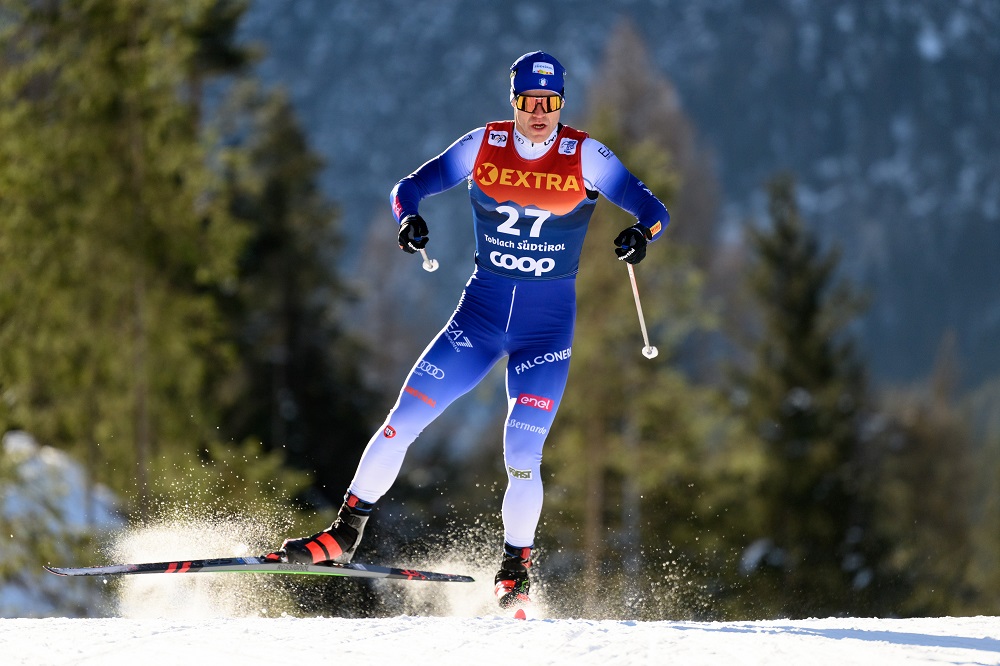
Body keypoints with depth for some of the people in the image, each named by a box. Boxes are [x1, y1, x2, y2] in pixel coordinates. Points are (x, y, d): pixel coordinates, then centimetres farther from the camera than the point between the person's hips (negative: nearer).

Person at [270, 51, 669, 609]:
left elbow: (654, 209, -11)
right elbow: (410, 187, 1)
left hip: (548, 323, -2)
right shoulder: (485, 145, -2)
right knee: (404, 420, -6)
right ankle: (346, 533, 6)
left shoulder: (586, 155, -7)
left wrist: (641, 232, -34)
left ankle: (516, 570, 9)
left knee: (522, 455, -12)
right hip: (481, 311, 2)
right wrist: (410, 219, -22)